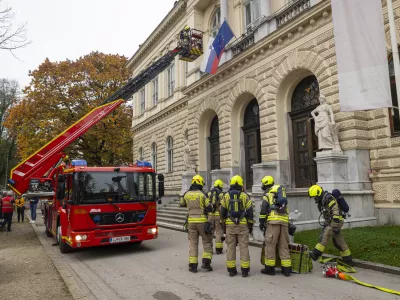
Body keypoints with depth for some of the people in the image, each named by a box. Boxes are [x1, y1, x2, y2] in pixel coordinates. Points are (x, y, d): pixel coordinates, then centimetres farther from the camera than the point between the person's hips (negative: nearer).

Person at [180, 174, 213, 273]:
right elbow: (209, 208, -9)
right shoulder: (203, 194, -9)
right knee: (207, 242, 11)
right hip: (203, 221, -3)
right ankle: (206, 262, 4)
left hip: (191, 221, 3)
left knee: (193, 243, 9)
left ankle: (193, 265, 9)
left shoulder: (187, 194, 3)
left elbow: (181, 204, 20)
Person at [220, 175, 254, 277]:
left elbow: (222, 212, 6)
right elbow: (249, 212, 0)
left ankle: (231, 270, 11)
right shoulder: (244, 196, 0)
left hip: (230, 224, 1)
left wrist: (224, 223, 15)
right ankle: (245, 270, 6)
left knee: (230, 247, 7)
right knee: (244, 247, 4)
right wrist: (250, 225, 8)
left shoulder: (226, 196, 3)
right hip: (243, 224, -1)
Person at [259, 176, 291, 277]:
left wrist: (261, 221, -1)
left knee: (270, 244, 0)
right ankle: (286, 268, 11)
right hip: (284, 220, 6)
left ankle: (270, 268, 4)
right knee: (284, 245, 10)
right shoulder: (282, 191, 26)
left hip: (273, 220, -6)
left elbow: (264, 207, -4)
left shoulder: (268, 192, 6)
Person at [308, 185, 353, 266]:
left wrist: (336, 226, -27)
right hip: (330, 222, 10)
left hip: (336, 222, -10)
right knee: (338, 242, 13)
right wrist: (325, 224, 23)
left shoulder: (329, 198, -17)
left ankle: (315, 254, -21)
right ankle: (348, 260, 22)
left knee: (325, 236, -19)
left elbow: (336, 212, -25)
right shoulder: (322, 200, 14)